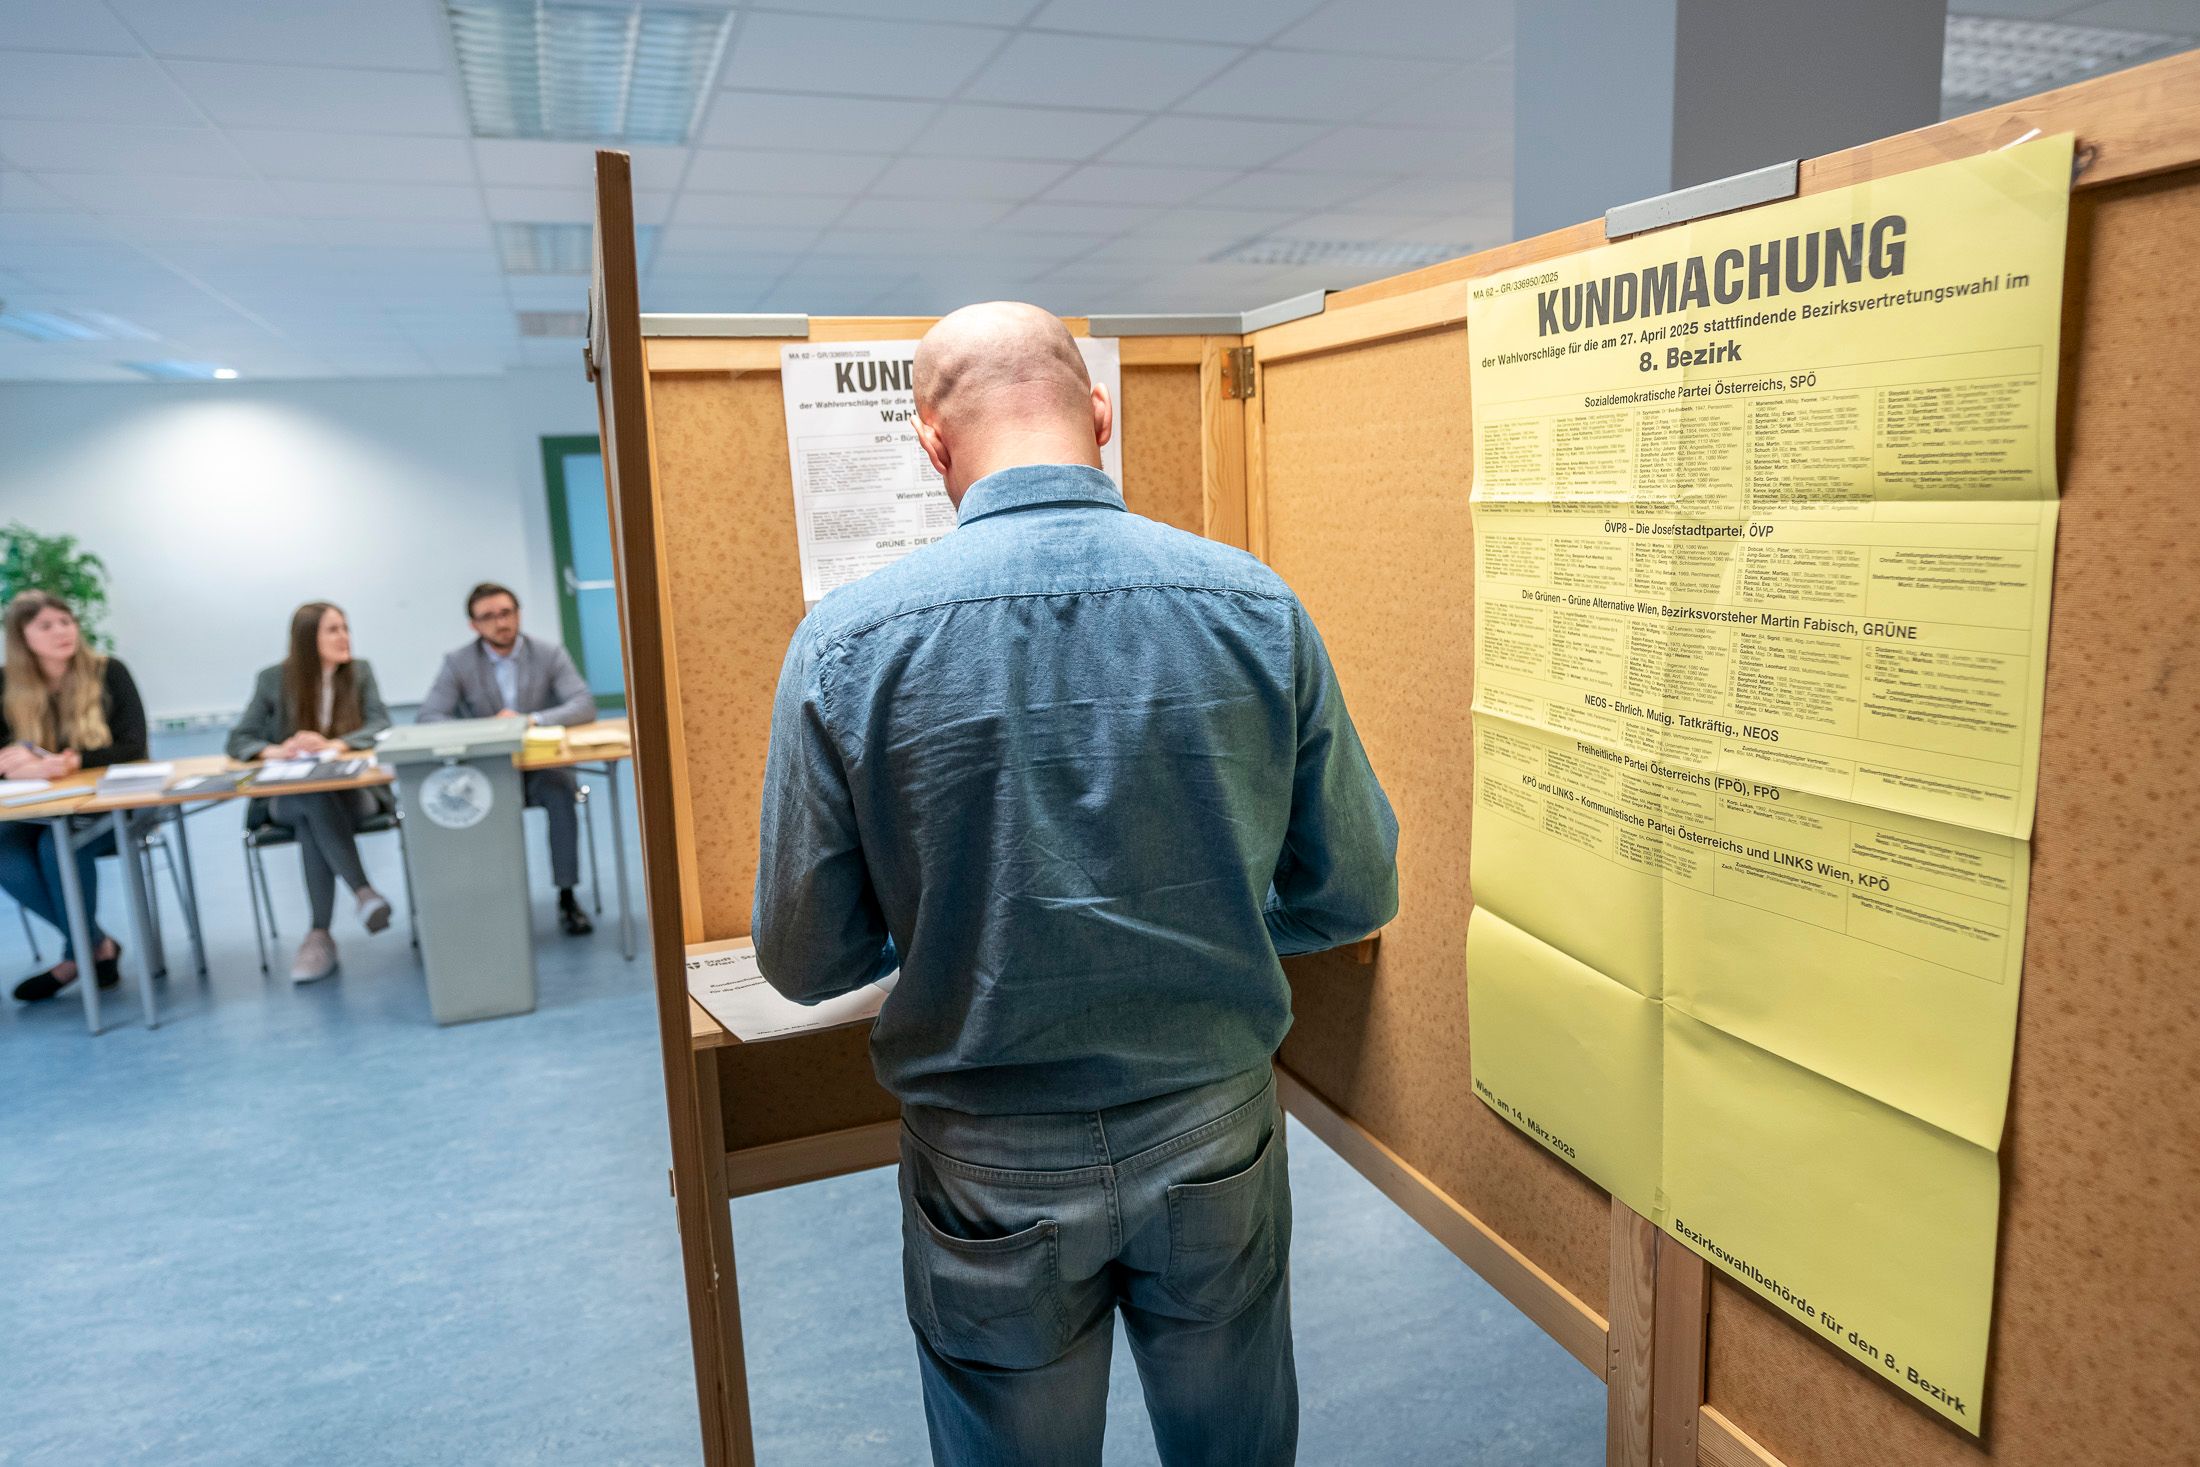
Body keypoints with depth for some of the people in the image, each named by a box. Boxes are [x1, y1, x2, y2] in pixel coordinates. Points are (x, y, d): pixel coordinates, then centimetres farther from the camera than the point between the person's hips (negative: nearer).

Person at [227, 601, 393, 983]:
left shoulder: (359, 672, 6)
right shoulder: (273, 679, 3)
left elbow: (381, 726, -6)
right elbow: (238, 740, 2)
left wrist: (334, 745, -25)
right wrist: (272, 751, -22)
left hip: (351, 790, 0)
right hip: (288, 795, 0)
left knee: (312, 820, -34)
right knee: (313, 802, -37)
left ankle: (320, 934, -36)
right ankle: (364, 892, -43)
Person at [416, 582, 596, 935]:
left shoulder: (549, 654, -1)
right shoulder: (458, 664, 1)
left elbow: (585, 706, -11)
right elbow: (429, 717, -7)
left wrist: (532, 719, -28)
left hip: (541, 764, -1)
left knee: (561, 792, -33)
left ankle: (567, 897, -23)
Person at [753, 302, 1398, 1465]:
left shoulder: (847, 642, -16)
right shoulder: (1257, 607, -11)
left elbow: (805, 960, -8)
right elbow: (1354, 896, -3)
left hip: (993, 1171, -1)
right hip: (1215, 1141, 2)